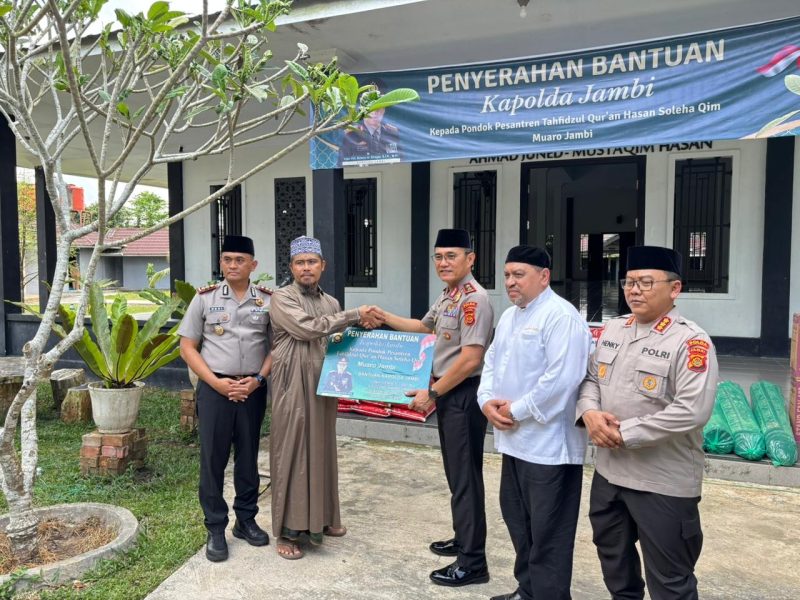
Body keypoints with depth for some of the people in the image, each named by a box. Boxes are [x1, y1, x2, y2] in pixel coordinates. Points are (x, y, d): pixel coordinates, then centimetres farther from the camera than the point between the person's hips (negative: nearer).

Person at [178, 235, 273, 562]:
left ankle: (246, 520, 28)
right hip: (215, 387, -1)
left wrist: (258, 379, -9)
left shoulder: (268, 300, 2)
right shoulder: (205, 298, 0)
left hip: (253, 388, 1)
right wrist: (216, 382, -9)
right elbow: (187, 347, 1)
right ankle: (215, 529, 17)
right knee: (213, 458, 4)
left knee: (248, 456, 12)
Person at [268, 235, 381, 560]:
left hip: (323, 387, 6)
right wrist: (355, 315, -18)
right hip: (292, 387, -6)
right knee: (291, 454, 0)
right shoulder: (282, 298, -7)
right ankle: (287, 529, 11)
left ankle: (321, 517, 31)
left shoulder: (332, 303, 13)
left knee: (322, 450, 15)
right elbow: (307, 328, -22)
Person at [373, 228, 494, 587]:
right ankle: (464, 539, 37)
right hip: (448, 394, 10)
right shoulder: (446, 297, 12)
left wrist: (431, 392, -16)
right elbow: (425, 327, 29)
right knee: (456, 473, 20)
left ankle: (472, 563, 13)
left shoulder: (474, 299, -19)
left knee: (465, 476, 0)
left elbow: (470, 360, -24)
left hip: (463, 396, -10)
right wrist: (384, 317, 22)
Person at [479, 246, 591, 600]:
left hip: (548, 444, -9)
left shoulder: (561, 317, -16)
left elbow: (560, 380, -24)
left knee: (547, 534, 4)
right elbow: (491, 362, 15)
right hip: (514, 440, 9)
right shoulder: (509, 316, 14)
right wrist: (487, 401, -3)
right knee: (517, 520, 21)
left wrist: (516, 411, -17)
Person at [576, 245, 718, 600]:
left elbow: (692, 411, -26)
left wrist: (625, 433, -21)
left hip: (664, 484, -7)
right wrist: (589, 413, -10)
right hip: (608, 473, 7)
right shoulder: (612, 330, 6)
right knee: (613, 560, 26)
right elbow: (589, 378, 12)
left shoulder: (691, 342, -17)